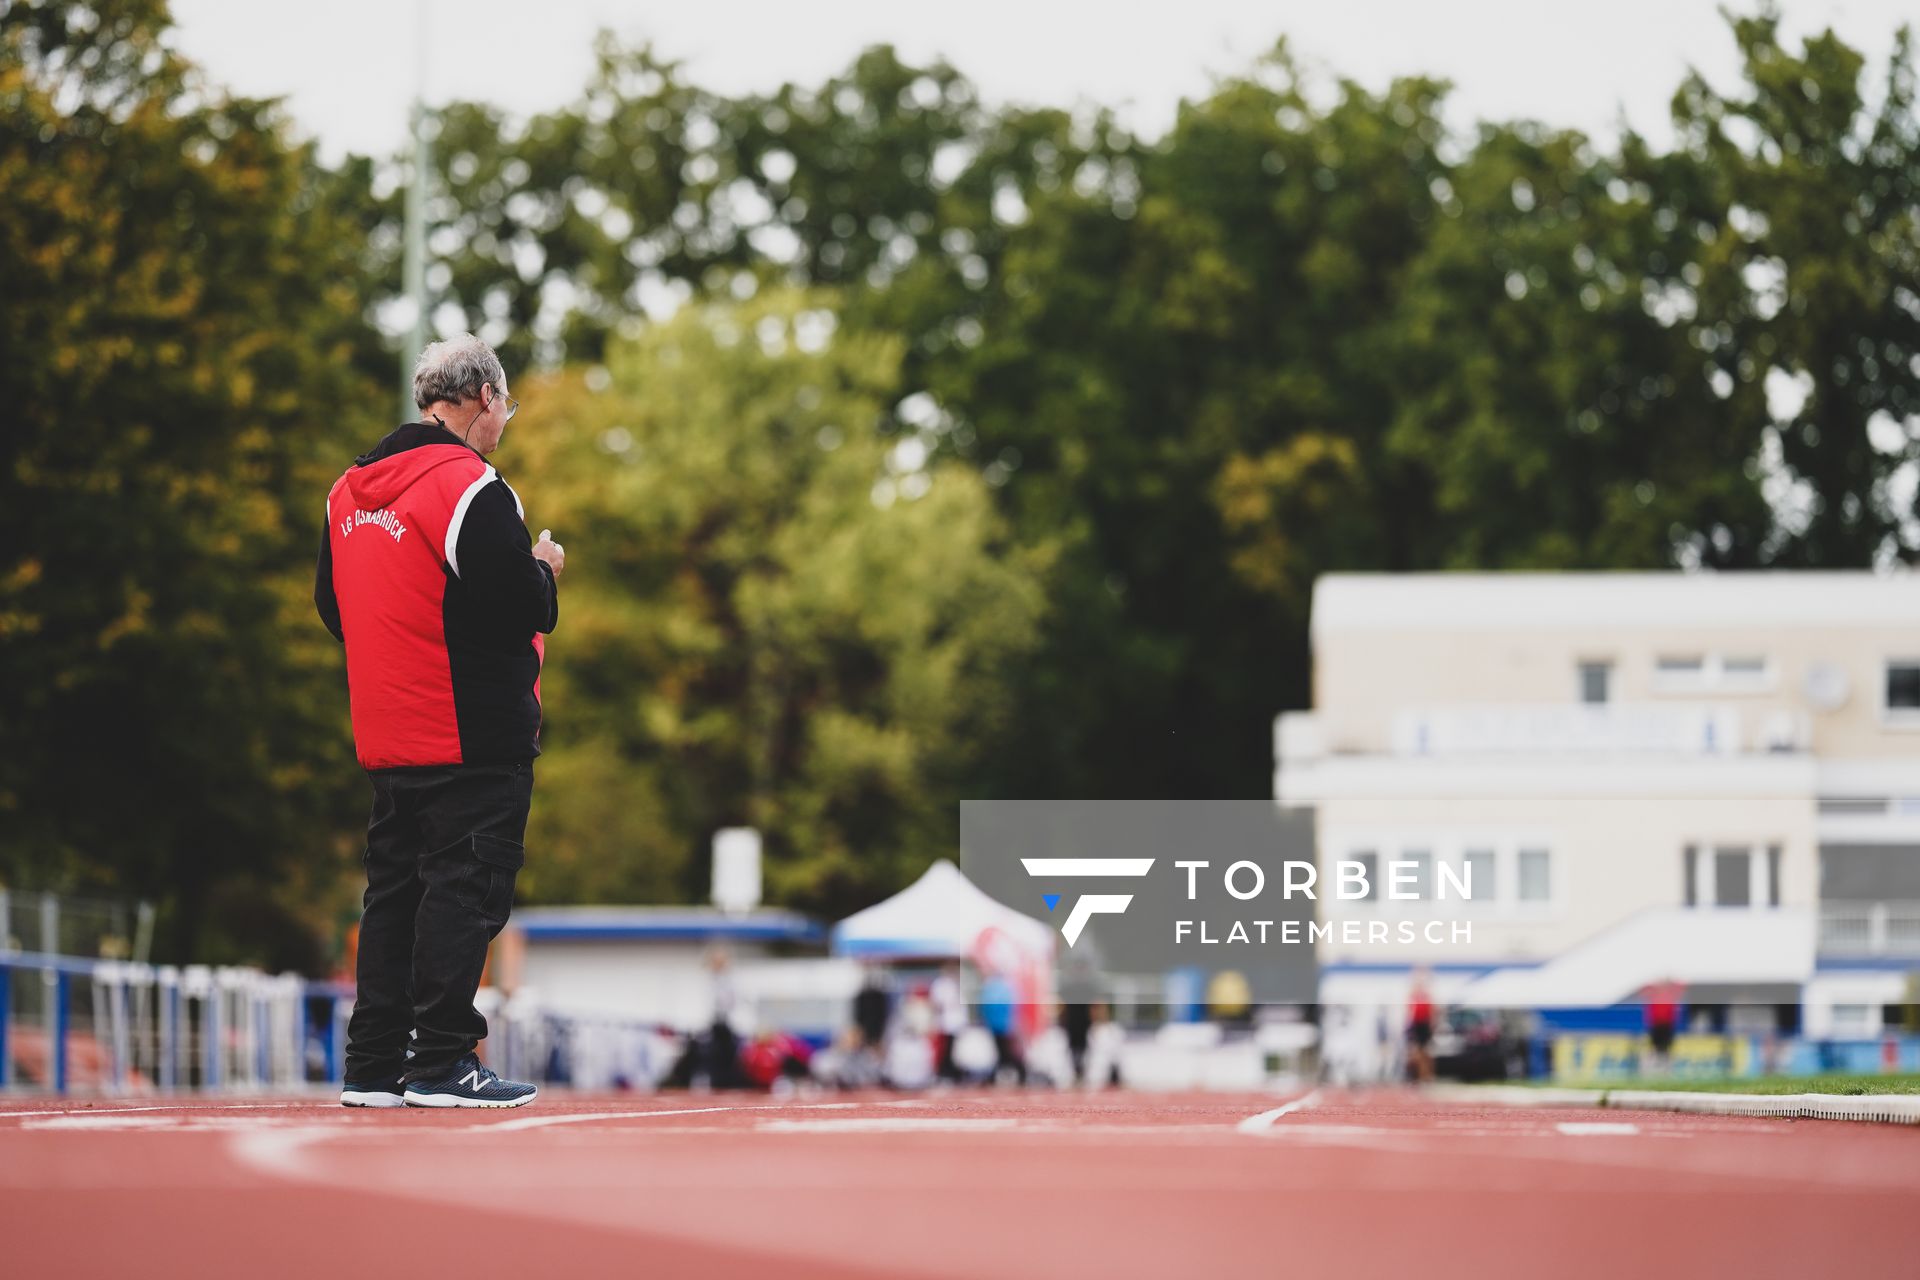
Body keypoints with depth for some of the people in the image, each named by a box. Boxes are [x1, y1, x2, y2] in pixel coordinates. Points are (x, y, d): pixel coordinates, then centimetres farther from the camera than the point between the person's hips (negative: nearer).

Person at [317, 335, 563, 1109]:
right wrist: (545, 569, 2)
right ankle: (441, 1063, -7)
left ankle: (372, 1065, 11)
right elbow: (522, 606, -19)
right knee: (464, 888, -5)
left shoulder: (349, 491, 12)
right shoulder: (470, 487, -15)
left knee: (395, 890, 11)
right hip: (477, 738, -8)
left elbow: (332, 605, 20)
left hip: (387, 740, 8)